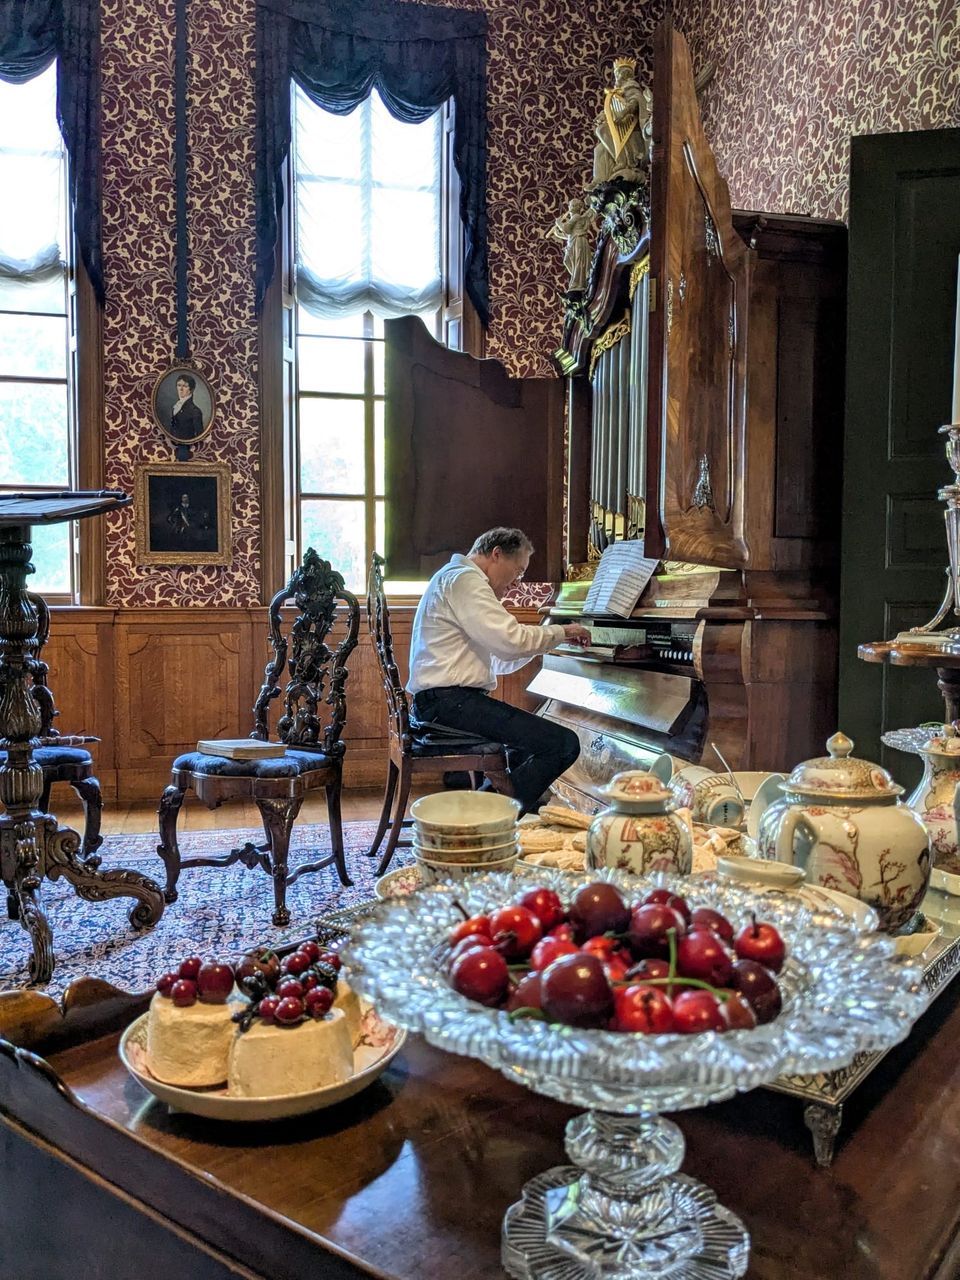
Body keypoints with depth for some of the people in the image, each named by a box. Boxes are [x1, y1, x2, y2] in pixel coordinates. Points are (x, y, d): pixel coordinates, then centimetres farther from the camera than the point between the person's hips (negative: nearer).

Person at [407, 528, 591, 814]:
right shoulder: (464, 579, -7)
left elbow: (499, 660, 26)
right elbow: (511, 640, -18)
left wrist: (551, 637, 16)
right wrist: (562, 632, -3)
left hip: (440, 701, 11)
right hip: (450, 700, -11)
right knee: (564, 745, -17)